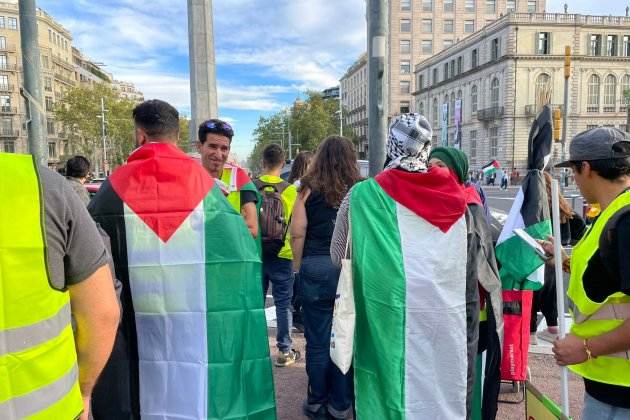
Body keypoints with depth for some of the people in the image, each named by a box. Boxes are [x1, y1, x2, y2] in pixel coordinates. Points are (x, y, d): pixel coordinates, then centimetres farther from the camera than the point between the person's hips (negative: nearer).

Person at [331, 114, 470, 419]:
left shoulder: (364, 194, -7)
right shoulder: (453, 194, 1)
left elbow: (338, 256, 4)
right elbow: (462, 260, 11)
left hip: (391, 312, -2)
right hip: (445, 311, 3)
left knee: (391, 387, 12)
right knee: (439, 386, 16)